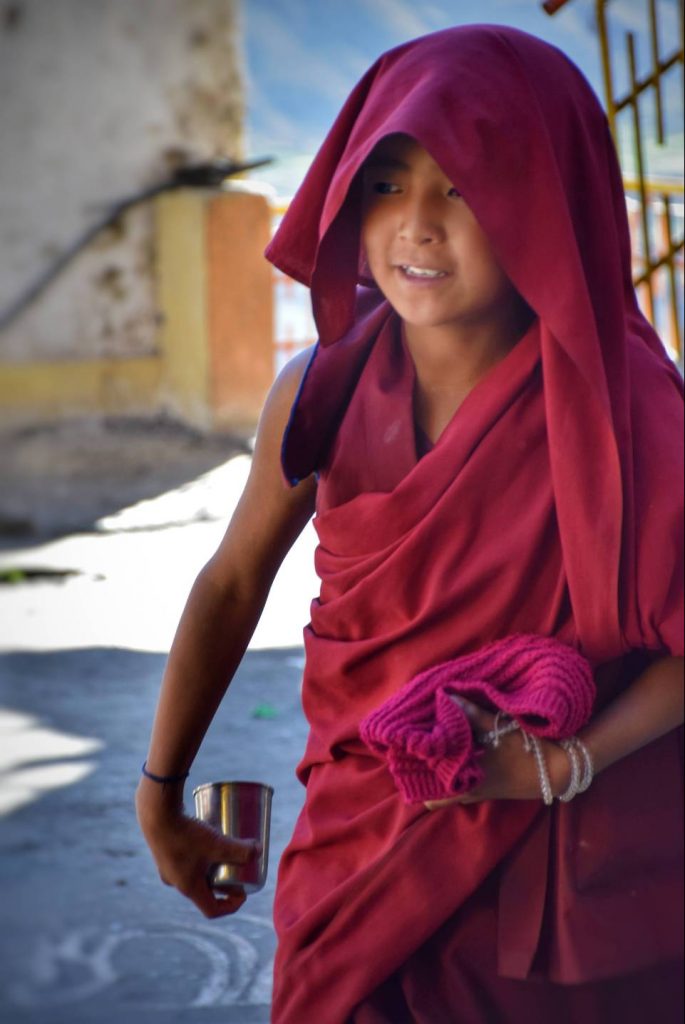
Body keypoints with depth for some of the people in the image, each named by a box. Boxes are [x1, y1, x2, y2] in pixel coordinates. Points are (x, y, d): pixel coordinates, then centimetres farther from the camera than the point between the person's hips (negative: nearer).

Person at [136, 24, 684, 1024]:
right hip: (369, 850, 2)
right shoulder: (321, 395, -11)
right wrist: (161, 796, 10)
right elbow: (231, 586, 3)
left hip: (575, 870, -1)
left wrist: (567, 761, -24)